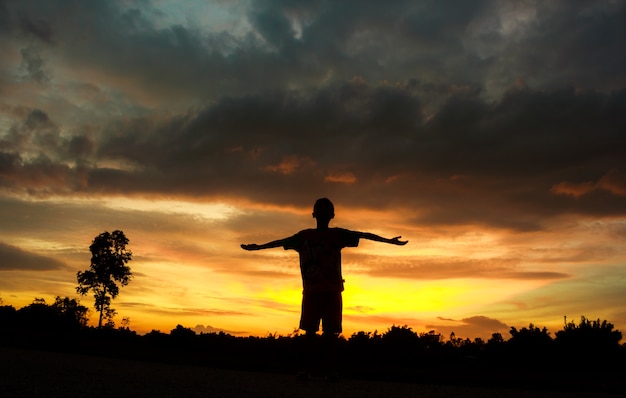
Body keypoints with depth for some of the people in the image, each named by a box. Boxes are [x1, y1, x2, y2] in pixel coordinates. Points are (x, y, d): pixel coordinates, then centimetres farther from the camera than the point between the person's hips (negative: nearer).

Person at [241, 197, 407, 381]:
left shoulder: (338, 234, 6)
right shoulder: (304, 235, 9)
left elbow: (364, 235, 1)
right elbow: (280, 242, 15)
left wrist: (388, 240, -7)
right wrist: (257, 247, 16)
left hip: (332, 291, 0)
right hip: (311, 290, 1)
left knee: (331, 330, -4)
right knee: (310, 330, -3)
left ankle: (329, 369, -1)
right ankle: (308, 368, -1)